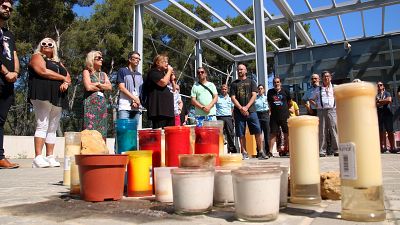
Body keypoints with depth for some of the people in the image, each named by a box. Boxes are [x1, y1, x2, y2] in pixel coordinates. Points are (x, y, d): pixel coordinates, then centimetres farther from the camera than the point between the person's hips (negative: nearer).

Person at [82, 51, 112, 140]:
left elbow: (110, 87, 7)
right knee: (90, 129, -12)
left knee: (102, 132, 0)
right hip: (90, 103, -5)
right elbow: (88, 87, -9)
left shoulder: (103, 74, 21)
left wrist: (98, 84, -5)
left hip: (102, 103, 5)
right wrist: (102, 87, 4)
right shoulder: (87, 72, 5)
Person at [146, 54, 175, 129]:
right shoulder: (153, 72, -1)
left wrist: (172, 75, 14)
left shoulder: (164, 73, 25)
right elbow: (163, 82, -18)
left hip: (168, 109, 9)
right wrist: (169, 71, -3)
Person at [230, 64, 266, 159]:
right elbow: (233, 98, 4)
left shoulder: (251, 82, 13)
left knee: (257, 131, -7)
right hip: (238, 111, 1)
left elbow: (254, 95, 3)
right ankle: (244, 153, 7)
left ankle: (260, 152, 0)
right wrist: (241, 108, -10)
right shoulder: (234, 84, 14)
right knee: (241, 133, 0)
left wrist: (246, 107, -10)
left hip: (251, 110, -1)